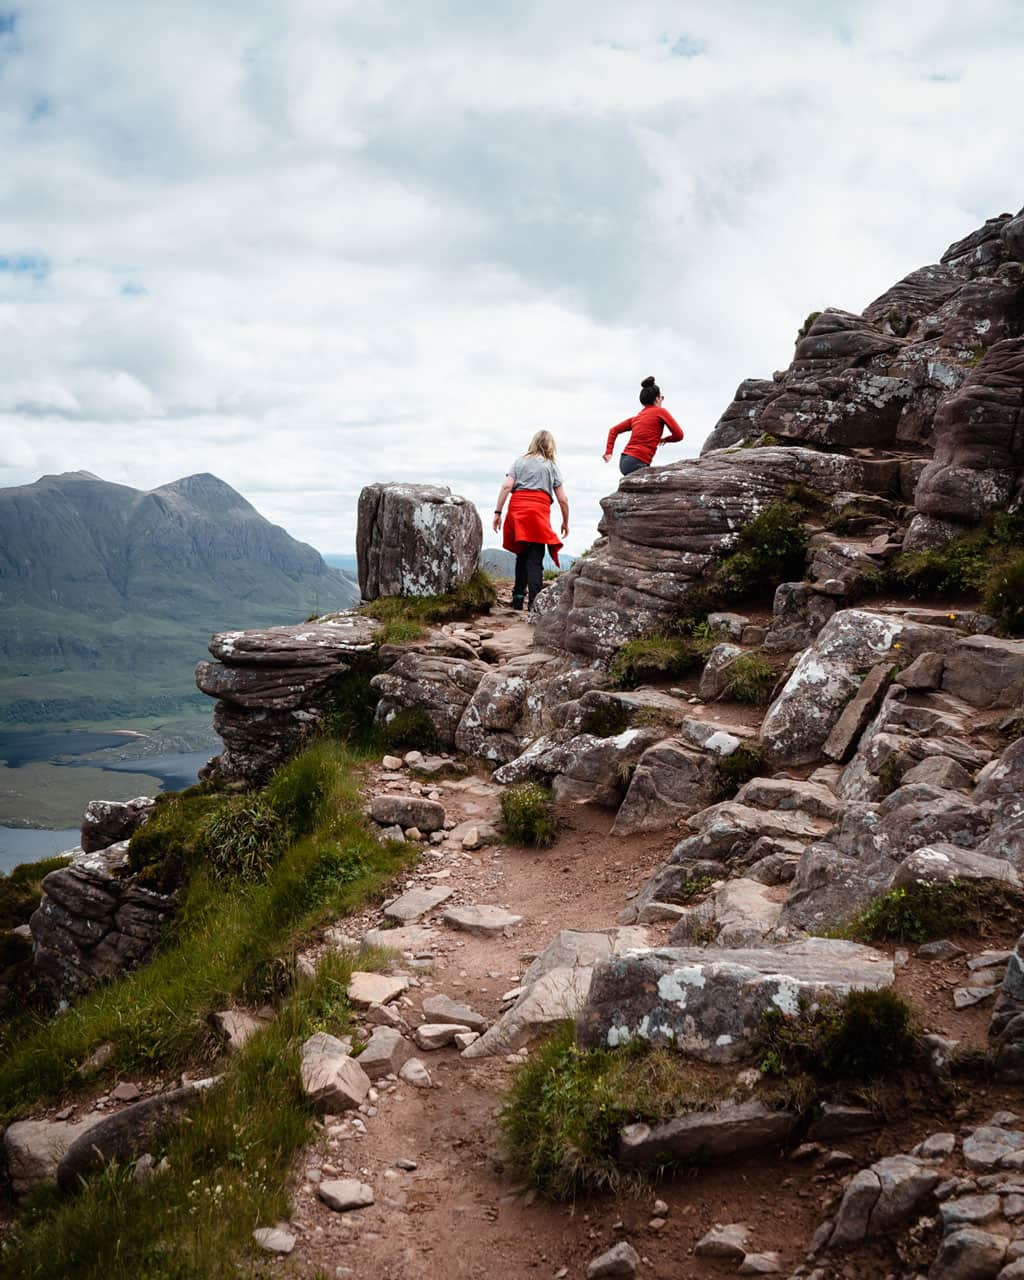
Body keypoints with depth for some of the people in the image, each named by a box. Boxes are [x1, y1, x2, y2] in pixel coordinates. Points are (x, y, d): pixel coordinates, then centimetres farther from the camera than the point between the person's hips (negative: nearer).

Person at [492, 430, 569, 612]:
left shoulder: (519, 462, 18)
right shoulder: (552, 466, 15)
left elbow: (506, 486, 2)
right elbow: (563, 499, 11)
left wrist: (497, 512, 1)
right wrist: (565, 522, 23)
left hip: (517, 509, 2)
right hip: (539, 510, -2)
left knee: (522, 555, 17)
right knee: (535, 559, -4)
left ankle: (518, 598, 19)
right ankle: (534, 602, -15)